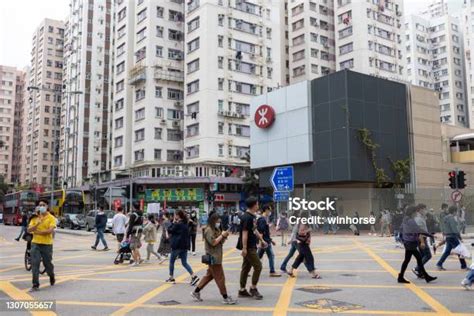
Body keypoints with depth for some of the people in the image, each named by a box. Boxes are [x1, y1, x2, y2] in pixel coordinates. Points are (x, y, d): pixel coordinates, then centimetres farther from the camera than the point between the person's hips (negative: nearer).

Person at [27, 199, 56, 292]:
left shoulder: (51, 218, -4)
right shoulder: (34, 218, 7)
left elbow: (50, 230, -17)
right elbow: (29, 230, -3)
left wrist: (37, 232, -13)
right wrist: (37, 224, -18)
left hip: (47, 244, -2)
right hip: (35, 243, 3)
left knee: (47, 263, 8)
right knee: (35, 264, -6)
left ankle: (52, 277, 39)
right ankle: (35, 285, 0)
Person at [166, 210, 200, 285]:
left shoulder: (177, 225, -15)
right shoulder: (186, 224, 9)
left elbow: (169, 230, -6)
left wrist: (173, 222, -2)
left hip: (177, 246, -7)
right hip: (185, 246, 7)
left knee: (171, 261, 11)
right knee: (184, 263, 8)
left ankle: (171, 278, 18)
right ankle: (193, 276, -7)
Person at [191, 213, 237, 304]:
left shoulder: (216, 230, 16)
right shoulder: (209, 230, -13)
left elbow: (221, 242, 17)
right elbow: (213, 242, -21)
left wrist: (224, 236, -1)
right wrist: (222, 235, -17)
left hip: (217, 257, 10)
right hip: (213, 257, -10)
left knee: (209, 275, 15)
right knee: (220, 277, -5)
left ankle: (196, 292, 23)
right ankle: (225, 298, 1)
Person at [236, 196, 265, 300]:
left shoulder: (252, 216, 12)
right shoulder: (247, 217, -18)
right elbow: (244, 233, -21)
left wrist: (262, 240, 25)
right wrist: (244, 248, -23)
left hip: (251, 246, 10)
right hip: (248, 247, -10)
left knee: (246, 268, 12)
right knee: (258, 266, -6)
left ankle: (242, 290, 18)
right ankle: (253, 288, 6)